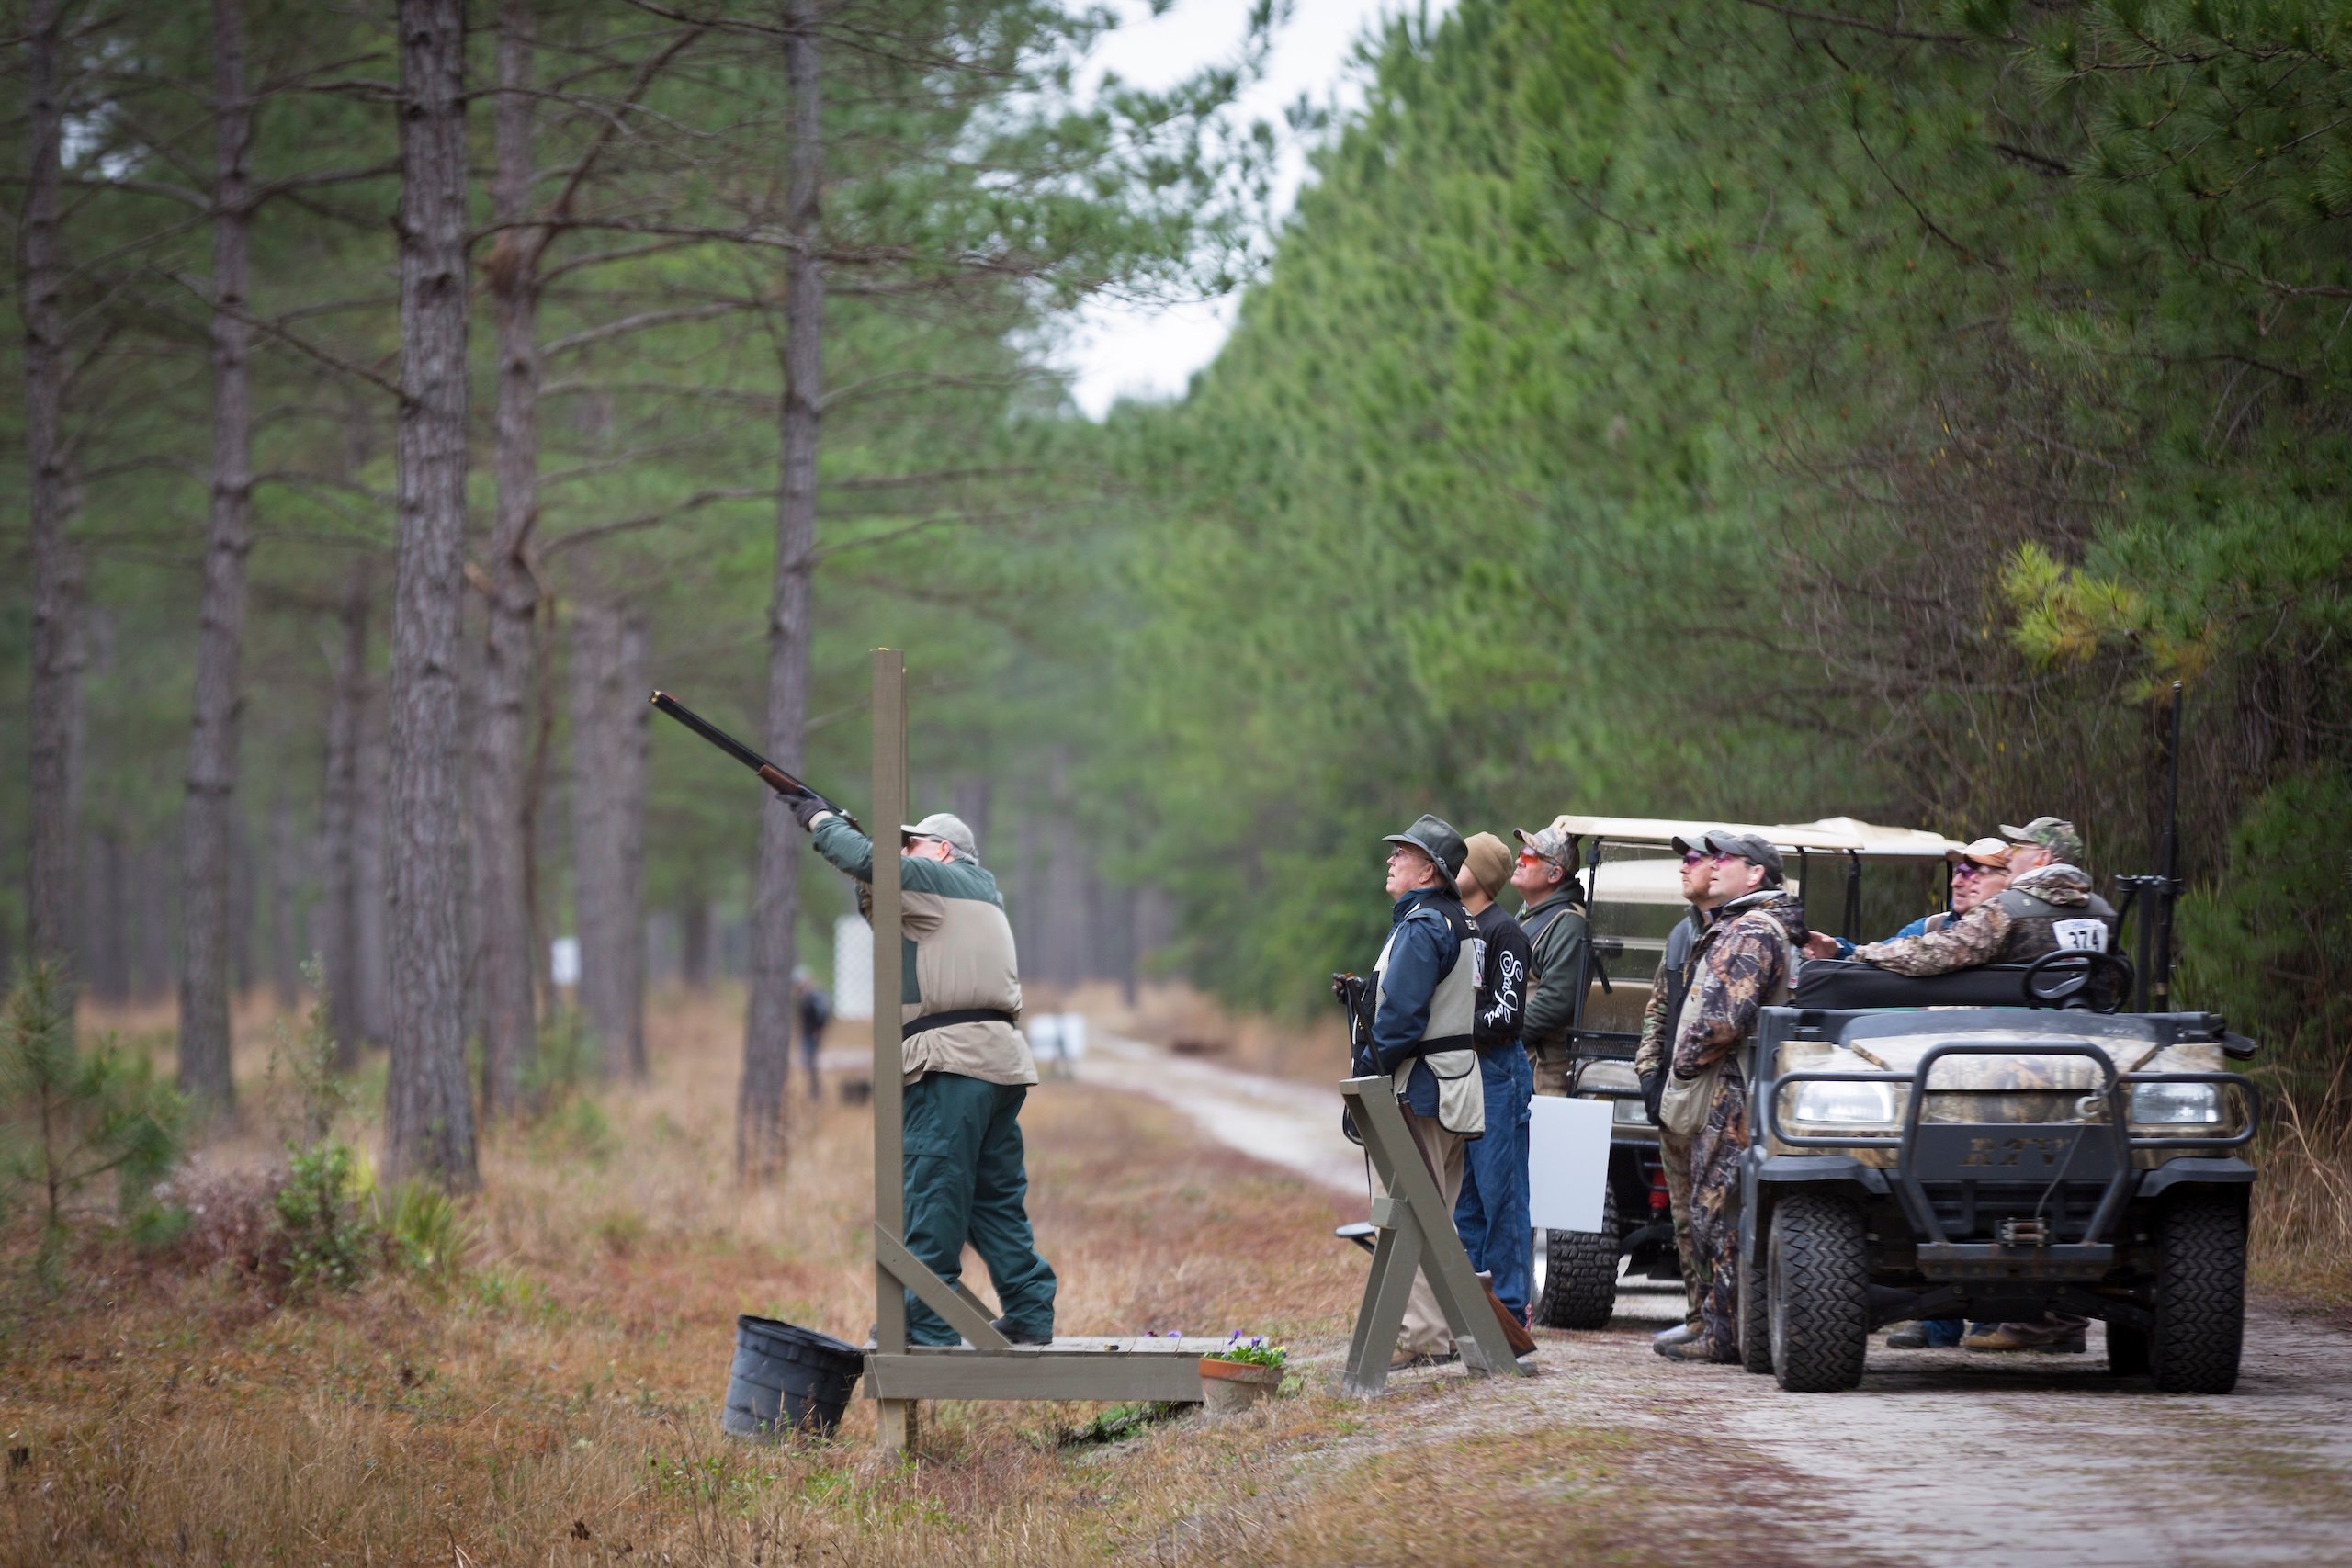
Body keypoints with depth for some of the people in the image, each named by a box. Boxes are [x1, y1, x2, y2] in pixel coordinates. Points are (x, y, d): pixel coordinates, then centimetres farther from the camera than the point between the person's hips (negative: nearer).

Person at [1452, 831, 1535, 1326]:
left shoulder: (1504, 931, -8)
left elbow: (1507, 1014, -14)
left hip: (1496, 1071, -8)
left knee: (1500, 1193, -5)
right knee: (1463, 1196, 10)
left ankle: (1510, 1305, -3)